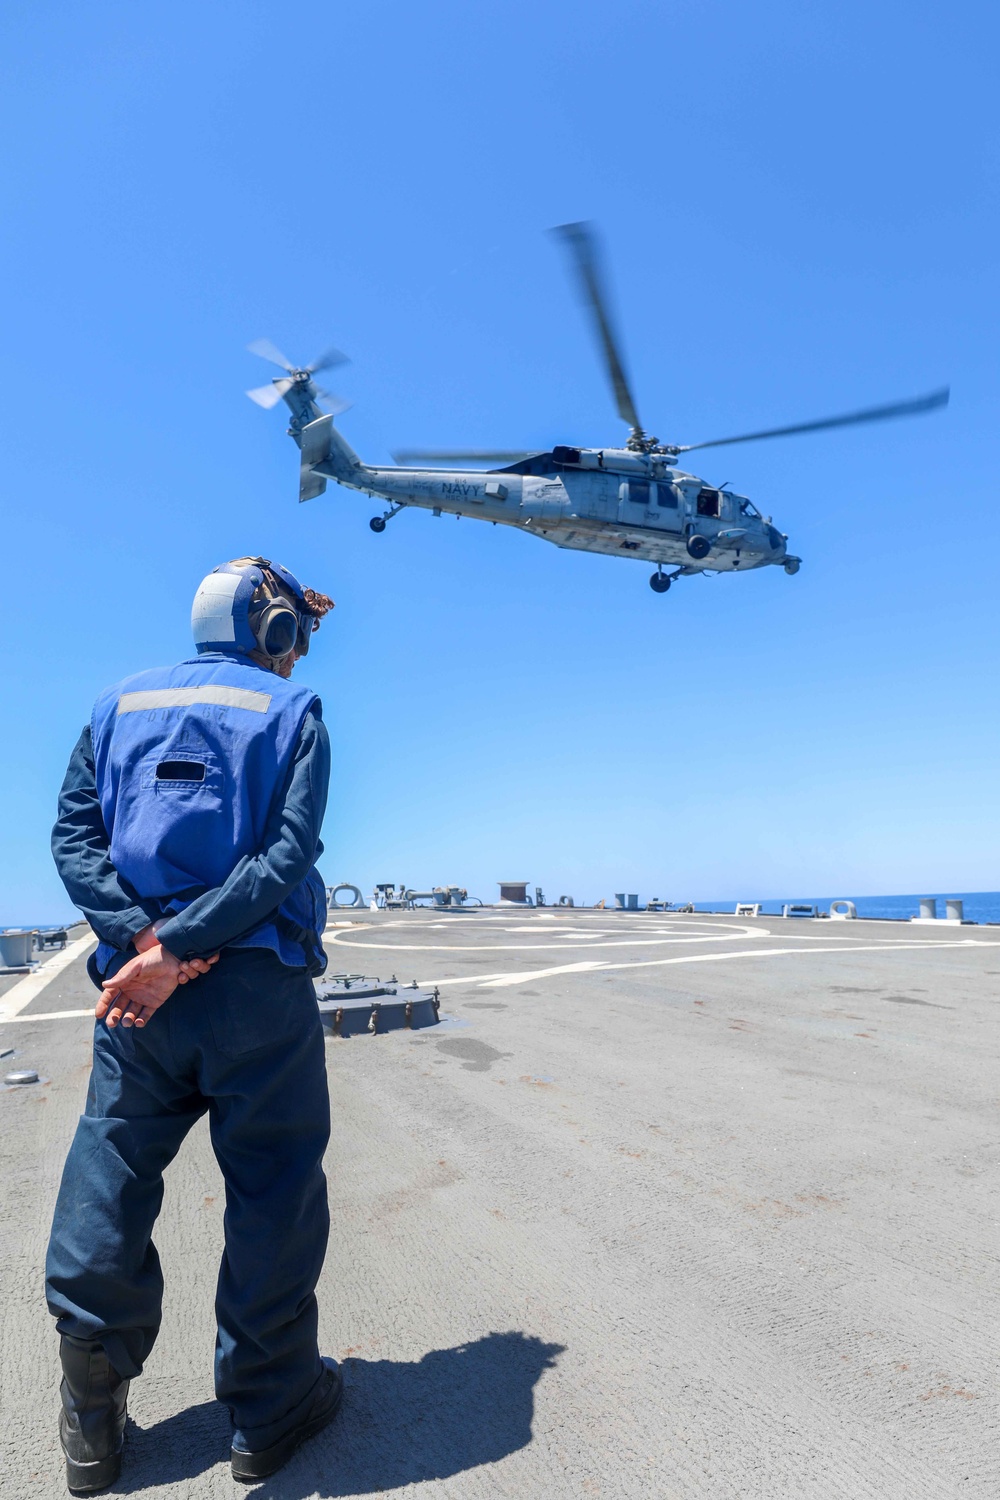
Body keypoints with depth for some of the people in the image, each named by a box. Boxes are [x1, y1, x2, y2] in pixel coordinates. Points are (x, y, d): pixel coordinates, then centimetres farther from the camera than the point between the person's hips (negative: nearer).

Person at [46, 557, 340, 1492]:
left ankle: (92, 1423, 27)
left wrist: (145, 938, -7)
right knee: (272, 1189, 9)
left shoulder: (118, 704, 13)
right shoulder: (293, 712, 1)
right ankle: (268, 1408, 23)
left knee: (107, 1185, 16)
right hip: (258, 986, -3)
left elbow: (73, 836, 3)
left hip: (136, 982, 4)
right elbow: (287, 854, -13)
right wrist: (177, 947, -14)